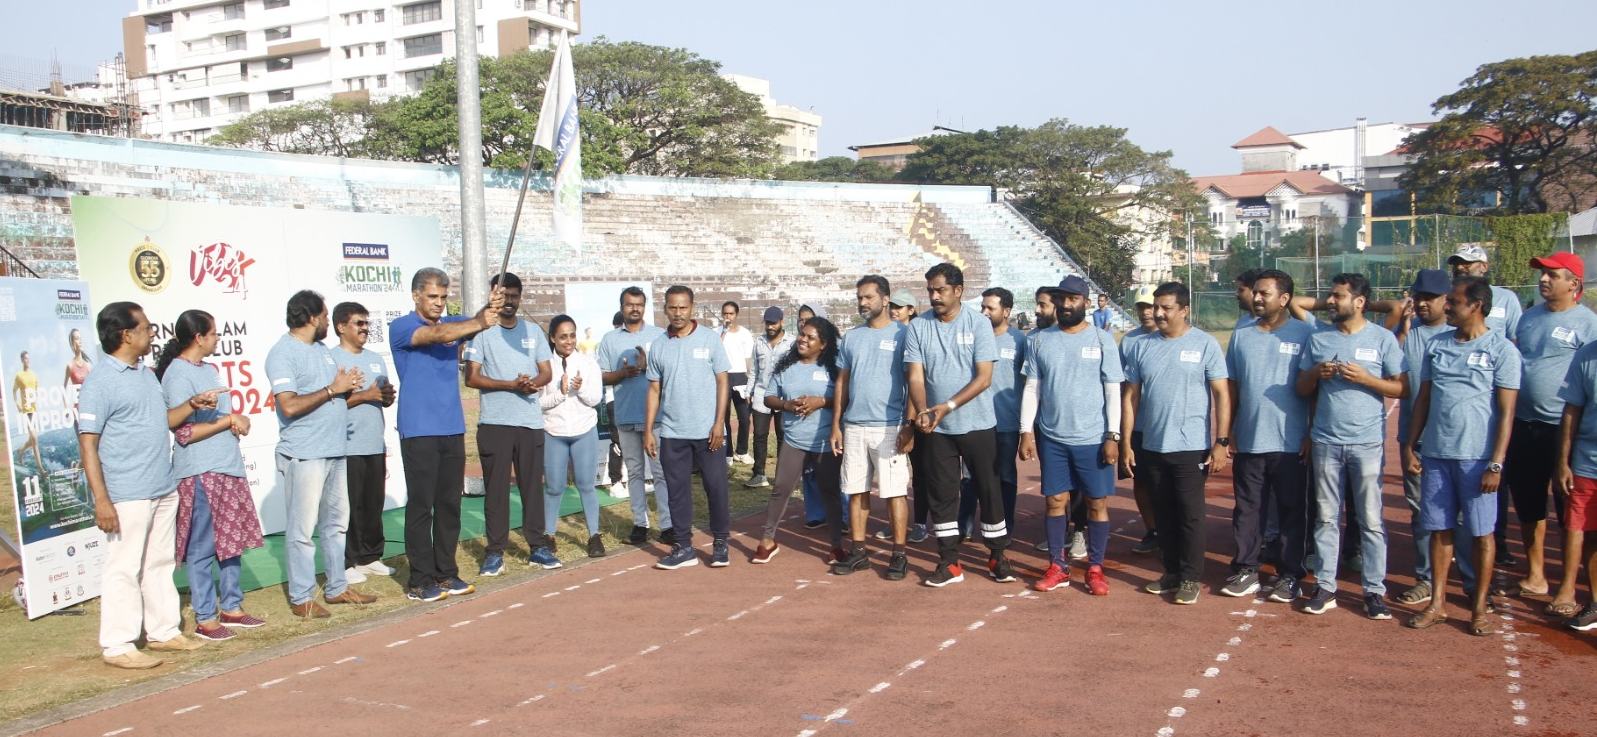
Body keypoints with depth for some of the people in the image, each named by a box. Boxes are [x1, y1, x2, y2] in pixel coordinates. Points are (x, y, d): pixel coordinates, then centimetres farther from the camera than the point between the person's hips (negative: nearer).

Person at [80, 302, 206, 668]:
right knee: (123, 569, -2)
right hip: (127, 496, -8)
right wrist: (101, 500, -20)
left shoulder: (146, 373, 12)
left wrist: (191, 404, 7)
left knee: (161, 564, 16)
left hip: (164, 490, 9)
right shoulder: (100, 381, -14)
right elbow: (88, 444, -16)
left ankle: (164, 631, 26)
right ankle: (117, 646, 6)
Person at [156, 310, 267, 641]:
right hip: (199, 473, -9)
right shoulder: (177, 374, -11)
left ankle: (232, 607, 22)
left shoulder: (210, 369, 16)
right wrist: (230, 421, -13)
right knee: (202, 548, -2)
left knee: (232, 541, 12)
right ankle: (205, 619, 5)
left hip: (228, 467, 9)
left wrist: (238, 422, 4)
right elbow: (184, 432, -17)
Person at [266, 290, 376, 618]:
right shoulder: (282, 354, -11)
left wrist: (349, 387, 1)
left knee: (336, 523, 15)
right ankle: (301, 597, 5)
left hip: (334, 451, 9)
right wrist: (333, 389, -15)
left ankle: (337, 587, 24)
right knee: (303, 528, -3)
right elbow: (290, 406, -21)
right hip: (303, 455, -9)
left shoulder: (323, 350, 16)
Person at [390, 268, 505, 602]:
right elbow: (437, 334, -23)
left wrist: (490, 307, -31)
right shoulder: (401, 328, -5)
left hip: (452, 429, 6)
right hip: (418, 431, -5)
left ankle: (446, 573, 18)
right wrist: (479, 322, -37)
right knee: (421, 506, -2)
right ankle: (420, 580, 3)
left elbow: (473, 324, -8)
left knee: (450, 504, 9)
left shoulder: (453, 323, 12)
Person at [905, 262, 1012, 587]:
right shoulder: (918, 327, 0)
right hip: (936, 427, 2)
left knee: (988, 489, 6)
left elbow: (984, 378, -12)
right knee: (941, 494, 6)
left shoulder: (979, 324, -7)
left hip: (977, 423, -2)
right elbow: (916, 376, -4)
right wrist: (922, 411, -23)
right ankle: (949, 562, 15)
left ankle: (997, 556, 19)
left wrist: (948, 406, -21)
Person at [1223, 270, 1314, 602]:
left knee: (1292, 511, 5)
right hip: (1248, 441, 3)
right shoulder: (1241, 336, 9)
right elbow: (1231, 388, 11)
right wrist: (1227, 433, 7)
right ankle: (1245, 570, 15)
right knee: (1247, 509, 8)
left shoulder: (1304, 334, -2)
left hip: (1291, 444, -3)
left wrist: (1312, 435, -6)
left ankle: (1290, 575, 14)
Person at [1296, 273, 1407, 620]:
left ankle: (1374, 591, 7)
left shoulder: (1382, 339, -1)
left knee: (1371, 520, 0)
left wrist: (1365, 378, -16)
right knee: (1326, 518, 7)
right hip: (1326, 442, 3)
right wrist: (1316, 373, -8)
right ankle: (1325, 587, 13)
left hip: (1367, 443, -3)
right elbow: (1302, 388, 12)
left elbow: (1403, 388, -3)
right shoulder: (1318, 339, 9)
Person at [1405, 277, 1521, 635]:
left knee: (1481, 532, 4)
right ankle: (1437, 603, 16)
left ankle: (1479, 608, 15)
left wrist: (1496, 464, -13)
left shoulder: (1501, 349, -4)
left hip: (1477, 456, -4)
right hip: (1435, 453, 4)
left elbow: (1507, 411, -8)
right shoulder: (1436, 345, 10)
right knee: (1439, 528, 8)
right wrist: (1410, 446, 7)